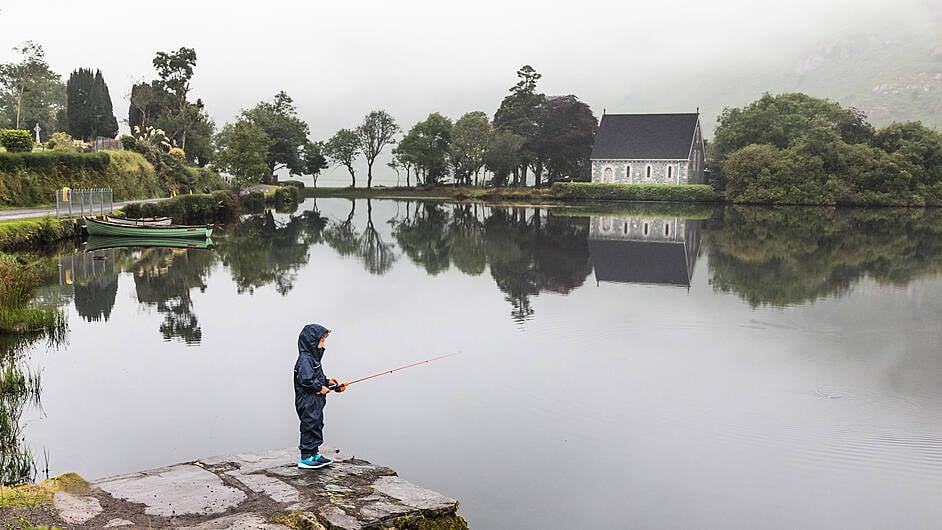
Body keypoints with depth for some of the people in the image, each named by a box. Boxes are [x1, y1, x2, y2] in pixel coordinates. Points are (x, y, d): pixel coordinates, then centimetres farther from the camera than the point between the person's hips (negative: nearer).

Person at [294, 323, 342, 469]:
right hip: (308, 402, -10)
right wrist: (320, 388, -18)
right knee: (309, 427, -3)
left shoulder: (312, 357, 14)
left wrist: (327, 381, 11)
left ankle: (314, 454, 26)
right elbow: (305, 380, -27)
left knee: (317, 426, 16)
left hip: (315, 402, 10)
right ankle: (305, 458, 5)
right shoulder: (305, 359, -19)